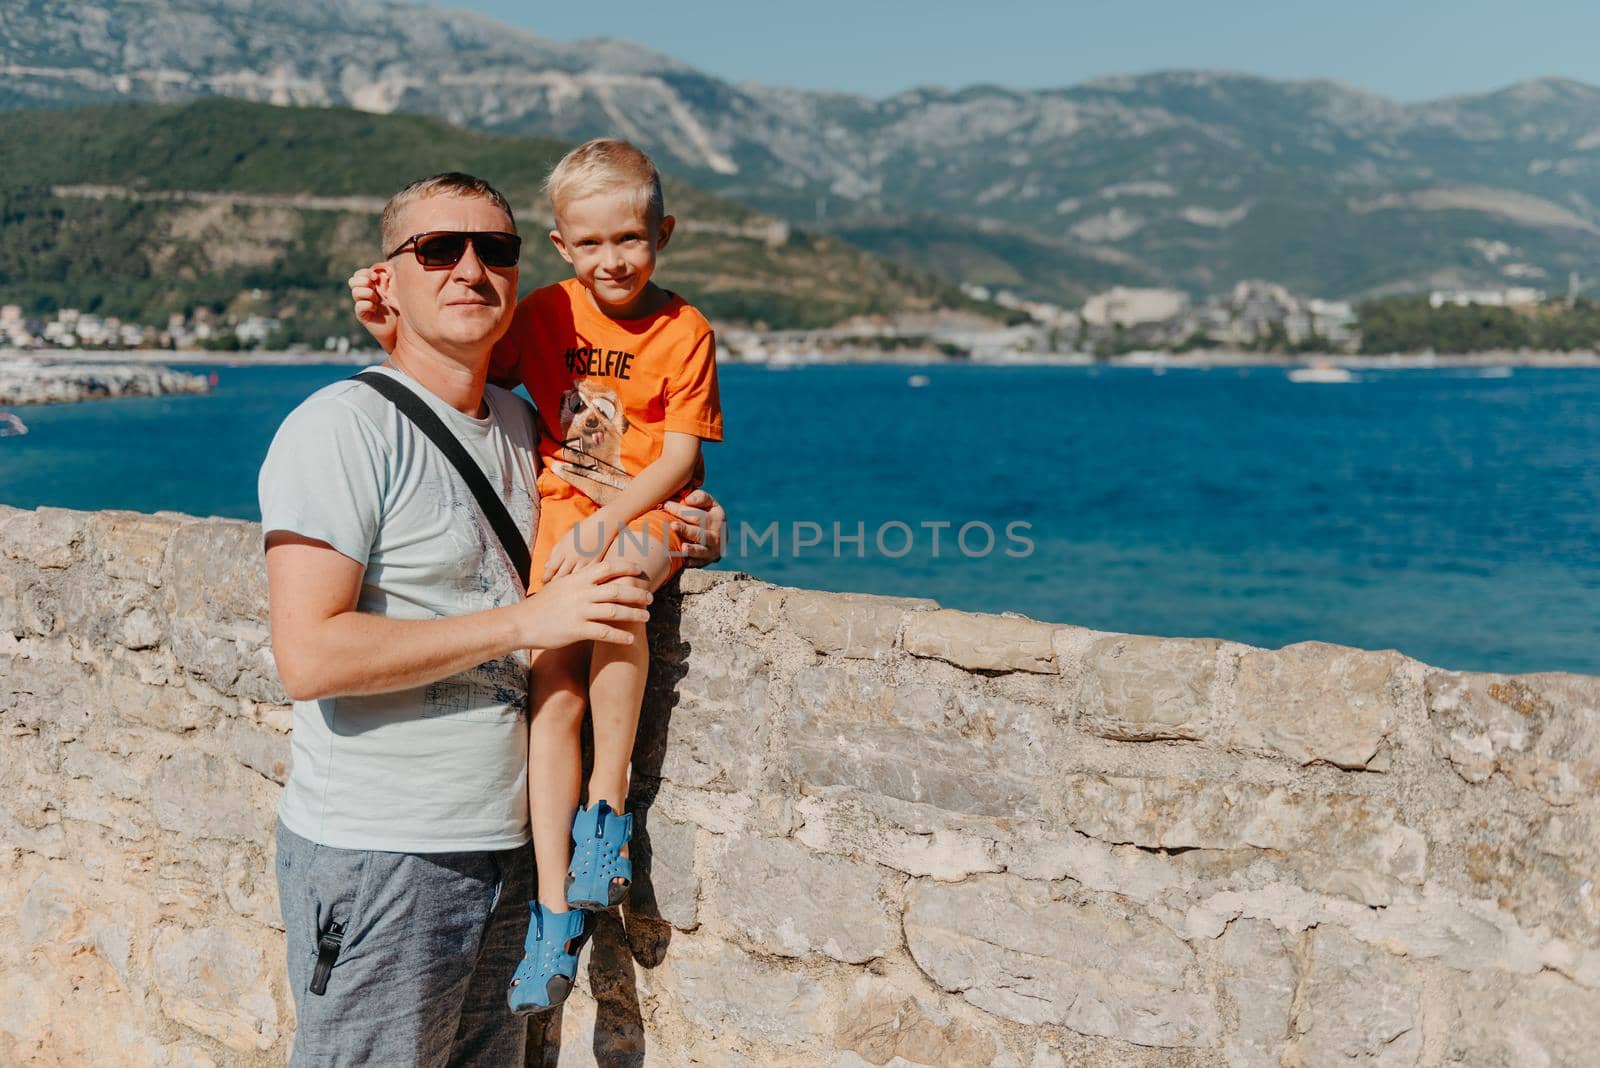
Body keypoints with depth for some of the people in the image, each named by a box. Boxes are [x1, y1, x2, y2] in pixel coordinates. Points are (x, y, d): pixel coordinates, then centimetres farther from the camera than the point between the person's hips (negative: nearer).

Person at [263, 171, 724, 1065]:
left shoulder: (520, 422, 9)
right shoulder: (340, 428, -13)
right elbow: (308, 655, -22)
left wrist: (672, 530, 7)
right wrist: (523, 620, -23)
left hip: (506, 843, 7)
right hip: (377, 855, -7)